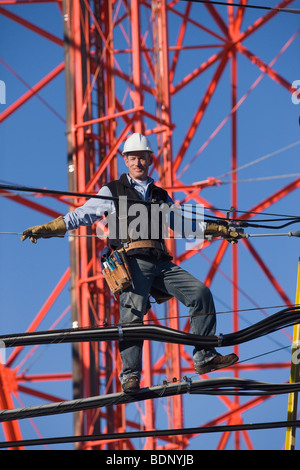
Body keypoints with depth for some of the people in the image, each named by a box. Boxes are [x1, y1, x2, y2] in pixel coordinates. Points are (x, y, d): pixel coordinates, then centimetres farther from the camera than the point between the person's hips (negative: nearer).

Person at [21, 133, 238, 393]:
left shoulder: (161, 196, 26)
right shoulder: (112, 191, 14)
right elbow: (80, 216, 10)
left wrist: (220, 229, 27)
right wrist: (44, 229, -1)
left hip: (160, 263, 4)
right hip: (132, 261, -4)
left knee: (200, 293, -10)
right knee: (133, 313, -20)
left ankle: (204, 357, -7)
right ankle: (130, 375, -19)